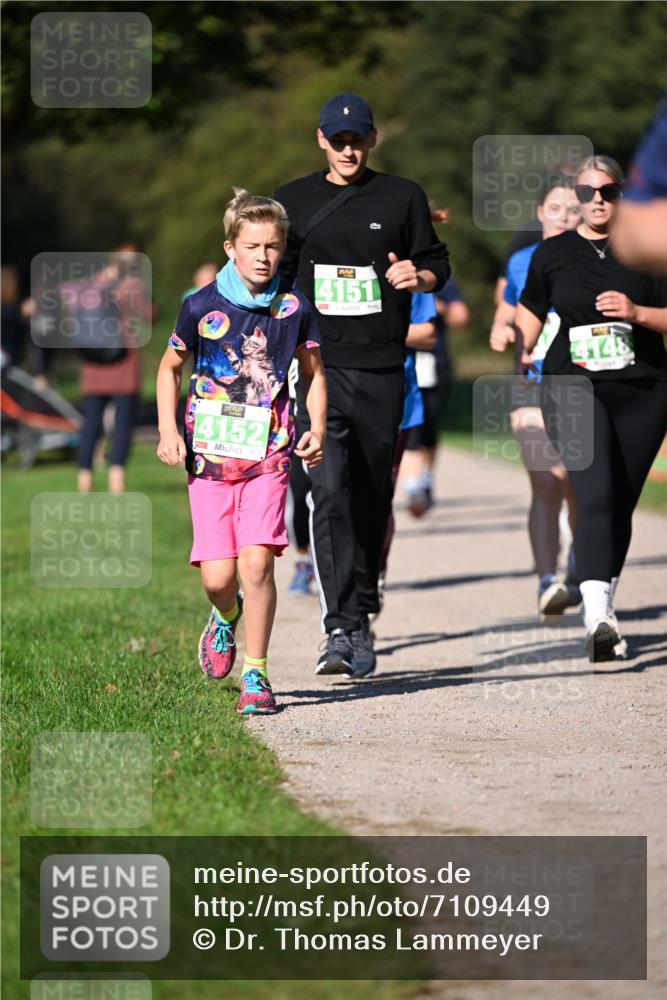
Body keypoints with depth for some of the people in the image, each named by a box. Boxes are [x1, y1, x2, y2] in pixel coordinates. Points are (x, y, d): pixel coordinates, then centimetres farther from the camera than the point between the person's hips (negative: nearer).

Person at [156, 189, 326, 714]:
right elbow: (170, 367, 11)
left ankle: (256, 673, 0)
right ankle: (226, 616, 35)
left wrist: (317, 429, 0)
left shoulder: (294, 308, 0)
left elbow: (313, 373, 14)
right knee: (218, 576, -3)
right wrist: (168, 430, -1)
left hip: (268, 455, 0)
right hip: (209, 455, 0)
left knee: (256, 562, -12)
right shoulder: (202, 307, -3)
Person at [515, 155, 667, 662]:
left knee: (622, 502, 5)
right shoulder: (554, 253, 8)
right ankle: (598, 617, -32)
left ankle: (604, 605, 23)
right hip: (574, 387, -2)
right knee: (597, 493, -20)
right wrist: (520, 359, 10)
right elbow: (530, 310, 22)